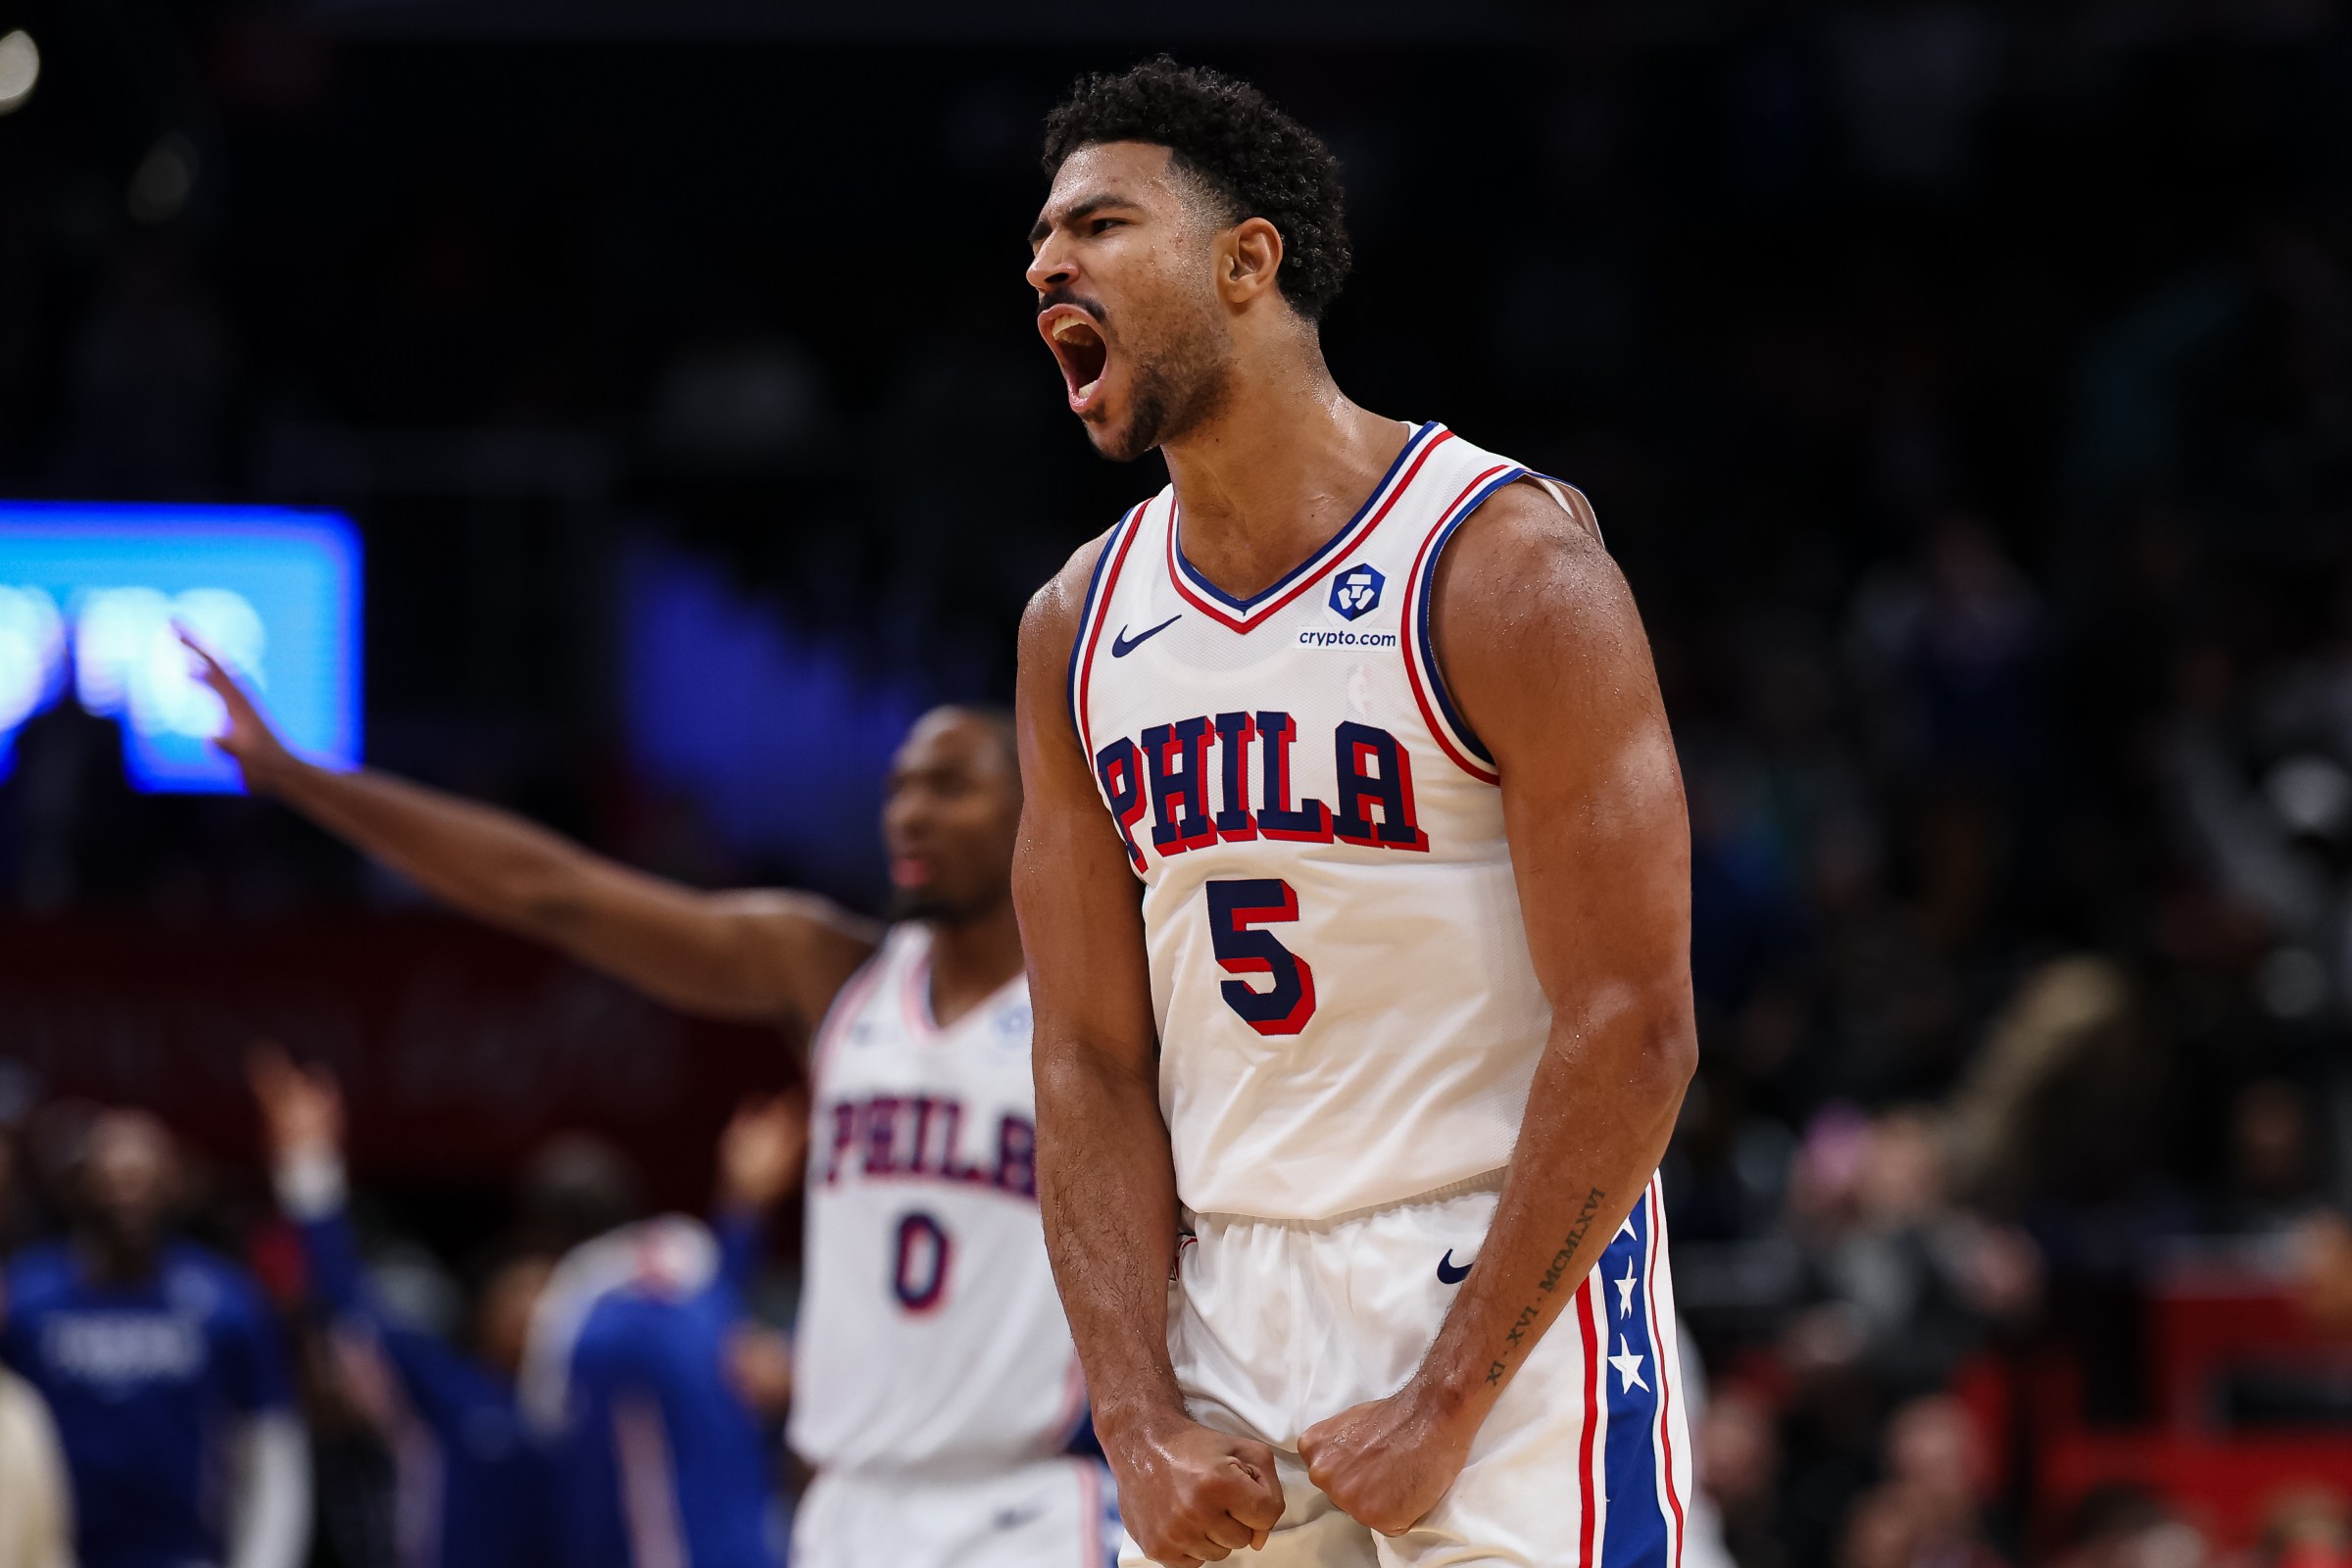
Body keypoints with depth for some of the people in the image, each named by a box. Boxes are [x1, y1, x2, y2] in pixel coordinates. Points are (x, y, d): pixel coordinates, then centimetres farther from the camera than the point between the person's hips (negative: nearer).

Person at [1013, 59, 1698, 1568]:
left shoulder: (1511, 564, -11)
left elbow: (1633, 1029, -14)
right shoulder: (1079, 627, 7)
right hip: (1225, 1315, 5)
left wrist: (1442, 1410, -16)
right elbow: (1094, 1063, 7)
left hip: (1504, 1295, -5)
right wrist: (1141, 1422, -5)